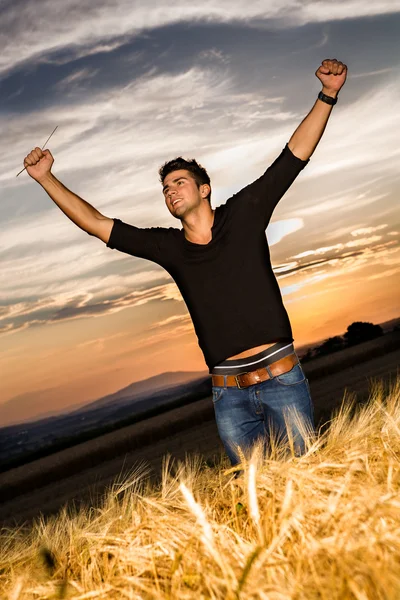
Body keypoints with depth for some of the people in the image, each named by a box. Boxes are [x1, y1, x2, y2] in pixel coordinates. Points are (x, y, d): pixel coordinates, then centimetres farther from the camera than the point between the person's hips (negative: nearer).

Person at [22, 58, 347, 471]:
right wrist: (46, 178, 5)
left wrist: (327, 95, -6)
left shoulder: (242, 214, 2)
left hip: (280, 378, -2)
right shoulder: (168, 246, 7)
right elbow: (95, 224, 9)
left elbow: (296, 153, 2)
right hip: (228, 394, 2)